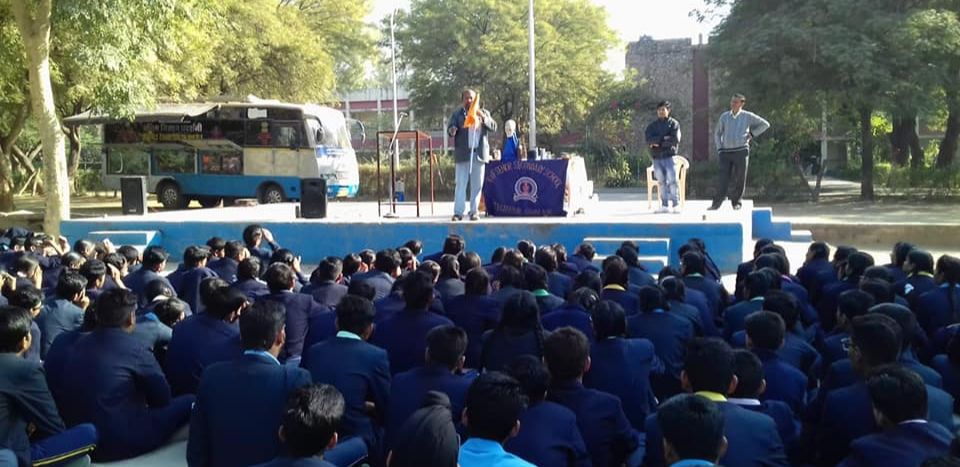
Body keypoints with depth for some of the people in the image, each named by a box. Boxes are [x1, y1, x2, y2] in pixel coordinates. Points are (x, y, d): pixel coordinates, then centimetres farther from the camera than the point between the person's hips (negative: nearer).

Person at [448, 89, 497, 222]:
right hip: (463, 154, -2)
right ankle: (458, 212, -6)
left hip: (479, 154, 2)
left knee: (477, 185, 3)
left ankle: (474, 211, 8)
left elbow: (493, 127, 3)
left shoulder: (483, 112, 14)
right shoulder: (457, 114, 7)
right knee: (461, 184, -5)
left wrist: (484, 118, -14)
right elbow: (450, 128, -6)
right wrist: (452, 130, -30)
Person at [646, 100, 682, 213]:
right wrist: (664, 138, -14)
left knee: (672, 181, -8)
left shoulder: (674, 123, 3)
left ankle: (676, 205, -4)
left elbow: (675, 140, -11)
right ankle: (665, 206, 10)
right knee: (662, 182, 6)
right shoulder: (652, 125, 12)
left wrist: (658, 143, -10)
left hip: (669, 156, -3)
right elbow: (649, 140, -4)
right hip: (657, 158, 3)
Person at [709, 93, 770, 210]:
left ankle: (736, 202, 13)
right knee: (723, 179, -6)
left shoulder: (748, 116, 4)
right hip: (725, 152, 1)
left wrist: (752, 134, 5)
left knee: (739, 179, 2)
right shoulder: (724, 116, 10)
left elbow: (765, 124, 13)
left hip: (741, 151, -1)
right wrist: (719, 148, 6)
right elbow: (717, 133, 18)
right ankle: (716, 204, -7)